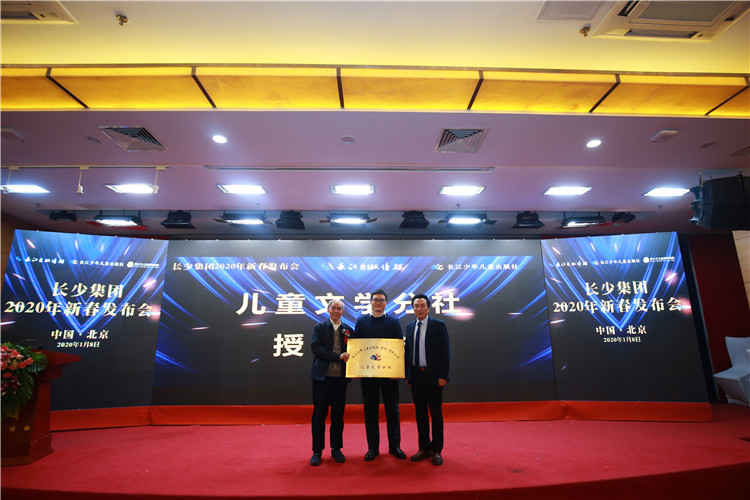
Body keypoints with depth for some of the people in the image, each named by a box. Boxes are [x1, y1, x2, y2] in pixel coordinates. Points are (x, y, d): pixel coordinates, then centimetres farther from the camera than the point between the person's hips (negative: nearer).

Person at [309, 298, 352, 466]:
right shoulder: (319, 327, 2)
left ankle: (336, 449, 25)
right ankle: (317, 451, 19)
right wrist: (338, 356, -17)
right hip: (322, 377, -2)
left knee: (338, 415, 10)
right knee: (319, 414, 5)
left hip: (340, 377, 2)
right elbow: (316, 348, -11)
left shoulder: (348, 330, 8)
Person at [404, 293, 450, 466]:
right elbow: (408, 352, 11)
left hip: (433, 376, -4)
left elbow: (445, 352, -7)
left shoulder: (438, 325, -5)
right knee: (420, 413, 13)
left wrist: (443, 376, -12)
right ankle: (424, 448, 27)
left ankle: (437, 450, 21)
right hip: (416, 375, 4)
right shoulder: (410, 327, 9)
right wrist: (407, 375, 8)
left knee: (436, 413, 7)